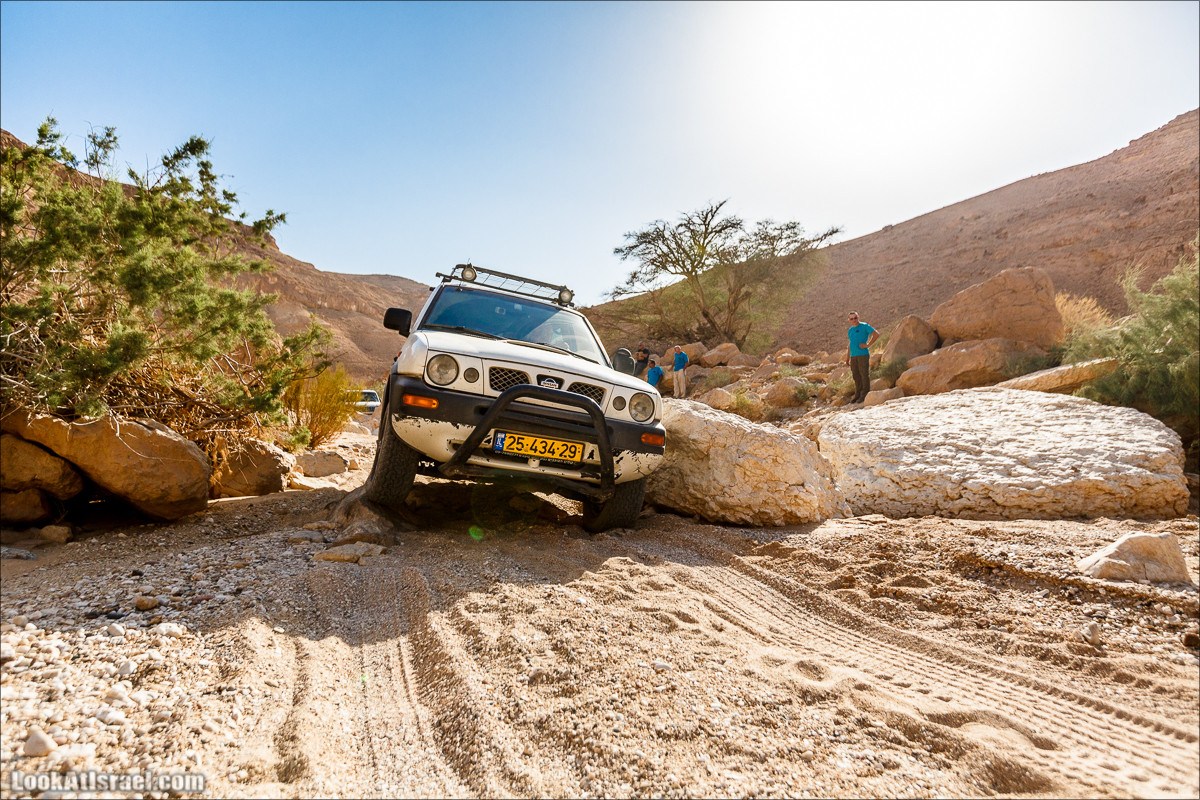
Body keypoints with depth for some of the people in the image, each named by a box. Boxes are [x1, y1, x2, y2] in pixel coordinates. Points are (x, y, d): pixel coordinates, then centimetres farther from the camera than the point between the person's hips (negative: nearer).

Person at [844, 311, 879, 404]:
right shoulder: (850, 330, 19)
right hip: (853, 356, 6)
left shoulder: (864, 326, 0)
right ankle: (857, 395, 13)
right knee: (856, 376, 8)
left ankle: (864, 395, -3)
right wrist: (847, 357, 21)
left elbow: (876, 334, -6)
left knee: (864, 375, -6)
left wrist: (868, 345, -9)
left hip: (863, 354, -6)